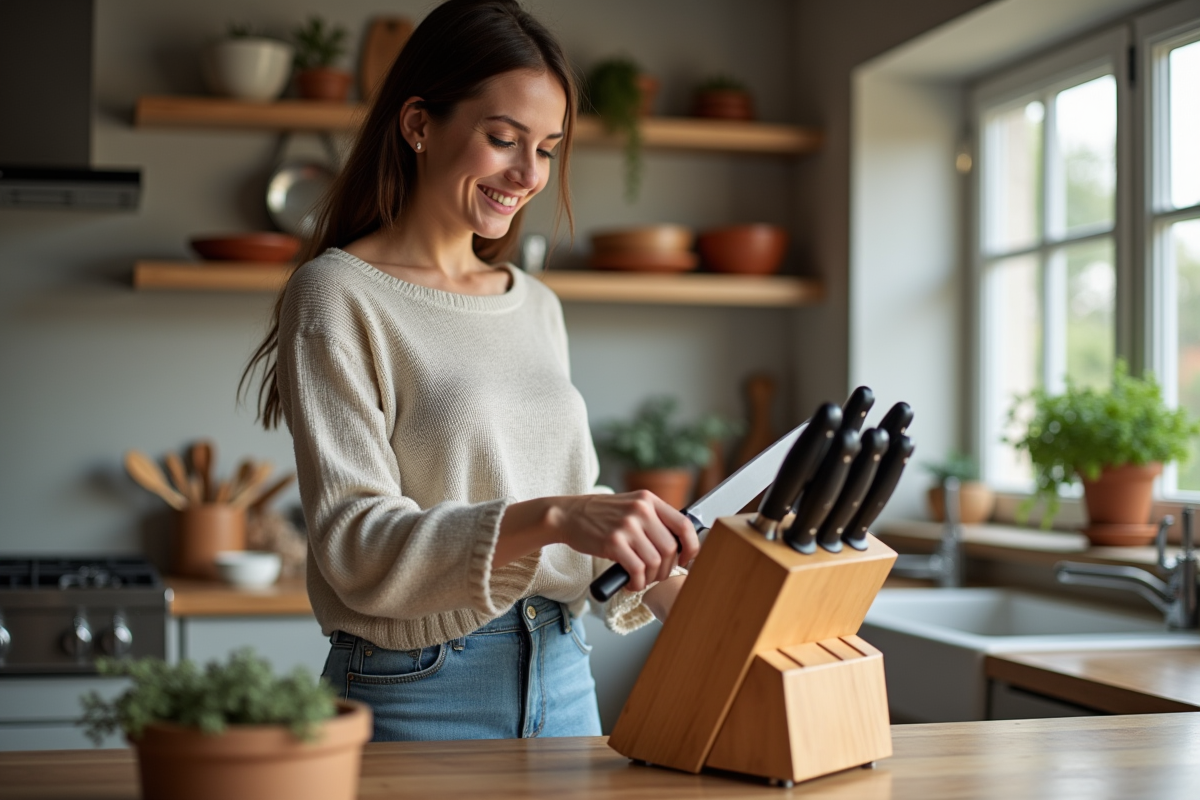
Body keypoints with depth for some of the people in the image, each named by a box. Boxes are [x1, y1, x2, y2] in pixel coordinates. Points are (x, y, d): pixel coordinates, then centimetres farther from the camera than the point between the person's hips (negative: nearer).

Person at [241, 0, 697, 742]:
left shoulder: (538, 307, 10)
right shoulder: (336, 298, -10)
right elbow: (356, 545, -18)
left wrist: (667, 585, -6)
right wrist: (548, 517, -29)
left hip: (564, 679, 6)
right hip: (417, 692, -6)